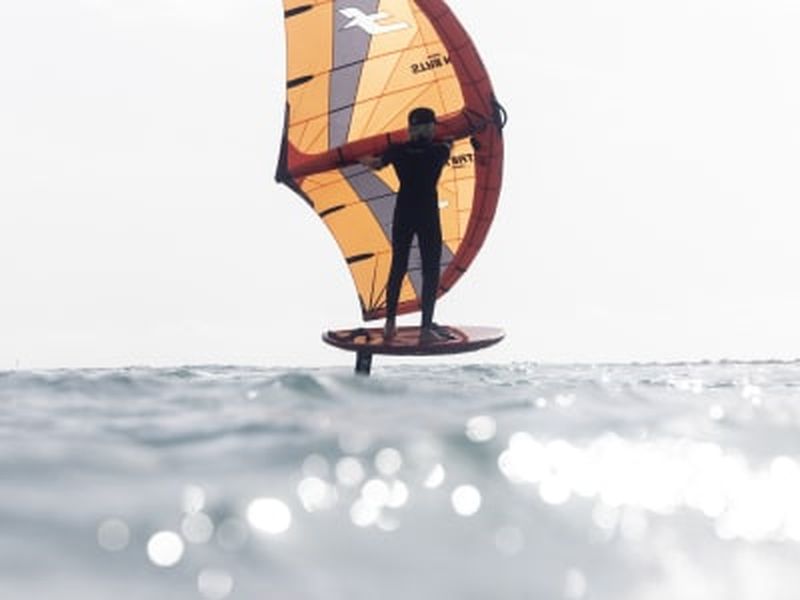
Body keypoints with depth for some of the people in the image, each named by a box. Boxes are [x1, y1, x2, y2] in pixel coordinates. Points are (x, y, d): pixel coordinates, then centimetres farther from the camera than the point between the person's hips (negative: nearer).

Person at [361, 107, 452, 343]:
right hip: (428, 216, -3)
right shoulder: (440, 151, -6)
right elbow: (449, 142, 19)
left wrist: (365, 159, 42)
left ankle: (390, 325, 17)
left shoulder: (397, 151, -1)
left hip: (403, 215, 3)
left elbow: (375, 163, 20)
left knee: (397, 268, 13)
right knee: (430, 272, 2)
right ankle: (426, 329, -3)